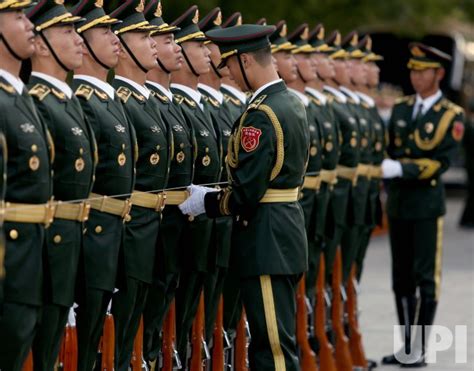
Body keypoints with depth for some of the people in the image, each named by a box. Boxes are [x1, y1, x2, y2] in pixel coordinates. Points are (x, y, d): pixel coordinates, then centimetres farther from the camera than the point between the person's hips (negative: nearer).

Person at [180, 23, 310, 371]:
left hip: (267, 239, -10)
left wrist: (206, 202, -4)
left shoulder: (261, 115, -19)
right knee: (275, 338, 16)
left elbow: (246, 193, -21)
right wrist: (211, 196, 16)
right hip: (288, 226, 10)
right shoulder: (293, 103, 11)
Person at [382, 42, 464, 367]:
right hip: (398, 204, 6)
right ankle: (406, 346, 17)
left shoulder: (452, 115, -5)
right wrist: (390, 183, 2)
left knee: (426, 277, -3)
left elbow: (441, 162, -14)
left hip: (428, 205, -6)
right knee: (402, 277, 9)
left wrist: (402, 169, -21)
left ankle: (421, 350, 0)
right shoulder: (401, 110, 12)